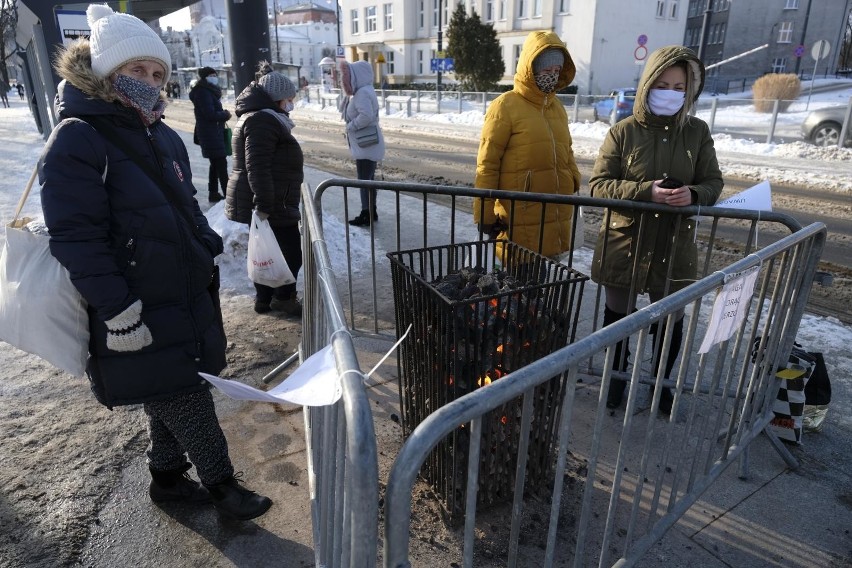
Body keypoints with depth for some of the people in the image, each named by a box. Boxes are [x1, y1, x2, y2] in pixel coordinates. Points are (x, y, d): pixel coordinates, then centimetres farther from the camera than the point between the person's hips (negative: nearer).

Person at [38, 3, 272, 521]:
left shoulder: (163, 137, 10)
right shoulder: (76, 141, -15)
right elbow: (77, 240, -20)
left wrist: (210, 252, 13)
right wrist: (118, 313, -21)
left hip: (187, 297, 8)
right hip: (138, 313, -8)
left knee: (174, 395, 20)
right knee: (188, 403, 3)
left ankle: (167, 477, 40)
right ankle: (221, 483, 24)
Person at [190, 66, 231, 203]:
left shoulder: (210, 91, 17)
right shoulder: (203, 92, -14)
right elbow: (210, 114, -21)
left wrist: (223, 114, 0)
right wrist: (226, 114, -7)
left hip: (215, 133, 10)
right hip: (211, 134, -10)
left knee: (215, 164, 14)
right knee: (221, 164, -10)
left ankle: (213, 194, 22)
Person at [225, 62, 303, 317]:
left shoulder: (262, 118, 19)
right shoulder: (263, 121, -17)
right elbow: (258, 168, -25)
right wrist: (264, 205, -27)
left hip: (268, 202, 11)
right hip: (273, 204, -11)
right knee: (291, 251, -2)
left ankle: (264, 299, 26)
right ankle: (283, 298, 11)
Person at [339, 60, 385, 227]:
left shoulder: (363, 92, -17)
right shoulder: (360, 92, 15)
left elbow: (367, 115, -31)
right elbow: (343, 109, 18)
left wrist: (351, 126, -18)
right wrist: (347, 92, 3)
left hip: (366, 146, -10)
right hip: (366, 145, 10)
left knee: (364, 180, -4)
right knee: (368, 179, 15)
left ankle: (366, 215, 4)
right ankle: (371, 212, 24)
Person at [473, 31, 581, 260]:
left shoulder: (557, 107, 13)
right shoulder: (506, 106, -8)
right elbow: (487, 165, -10)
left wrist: (575, 188, 14)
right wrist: (485, 214, -11)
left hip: (557, 217, 7)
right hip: (521, 220, -6)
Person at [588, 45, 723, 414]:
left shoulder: (698, 132, 2)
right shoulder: (624, 131, -6)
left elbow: (713, 182, 5)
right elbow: (598, 184, -9)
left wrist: (693, 195, -19)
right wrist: (645, 191, -24)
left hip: (674, 248, 2)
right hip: (624, 244, -2)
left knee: (670, 320, 12)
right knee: (618, 315, 13)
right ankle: (617, 377, 37)